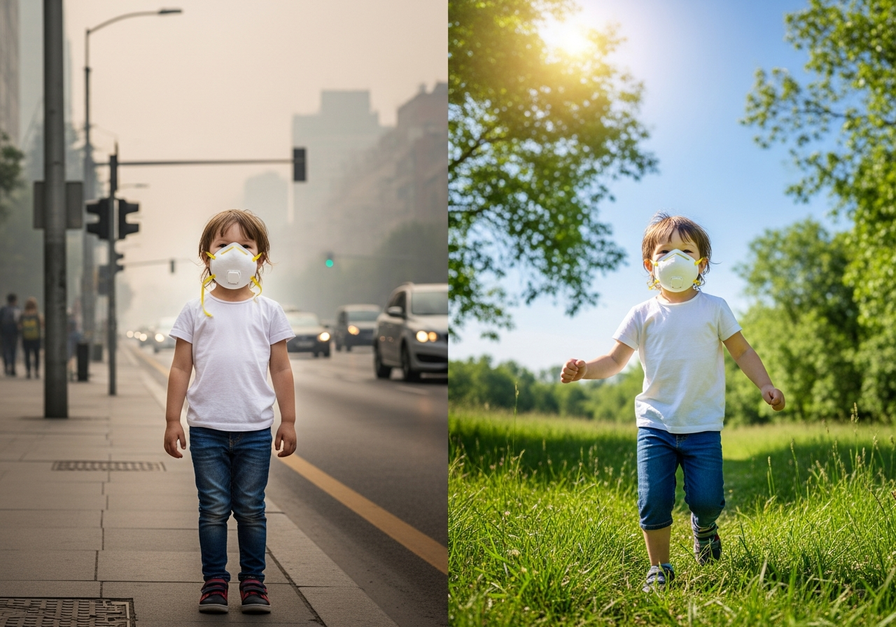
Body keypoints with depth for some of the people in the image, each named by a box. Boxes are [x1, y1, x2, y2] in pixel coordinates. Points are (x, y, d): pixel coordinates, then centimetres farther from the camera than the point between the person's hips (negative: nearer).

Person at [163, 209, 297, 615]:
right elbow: (181, 368, 4)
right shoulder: (196, 311, 3)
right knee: (213, 509, 3)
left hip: (255, 429, 1)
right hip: (207, 428, 0)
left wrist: (288, 421, 5)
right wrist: (172, 420, 0)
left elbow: (281, 370, 8)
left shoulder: (268, 311, 6)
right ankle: (214, 581, 10)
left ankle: (253, 582, 14)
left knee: (251, 510, 6)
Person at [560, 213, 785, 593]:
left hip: (702, 426, 0)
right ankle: (659, 569, 12)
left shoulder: (714, 309, 4)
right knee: (653, 501, -6)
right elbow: (615, 360, 2)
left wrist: (765, 385, -3)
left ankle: (703, 525, 30)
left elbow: (742, 352, 10)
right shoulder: (643, 314, 4)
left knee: (706, 500, -7)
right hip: (655, 423, 0)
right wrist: (583, 370, -17)